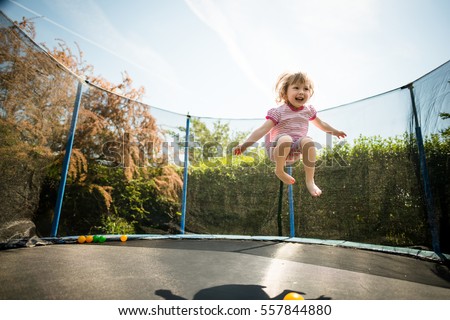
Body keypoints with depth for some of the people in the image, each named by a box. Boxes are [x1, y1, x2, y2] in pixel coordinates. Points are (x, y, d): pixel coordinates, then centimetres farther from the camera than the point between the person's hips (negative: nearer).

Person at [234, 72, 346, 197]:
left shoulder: (308, 110, 8)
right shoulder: (278, 112, -9)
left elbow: (320, 124, 28)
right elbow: (263, 130, -18)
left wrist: (334, 131, 39)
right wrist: (245, 144, -29)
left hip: (296, 150, 4)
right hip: (277, 149, -4)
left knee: (308, 141, -29)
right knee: (285, 138, -37)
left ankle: (310, 181, -20)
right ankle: (279, 170, -14)